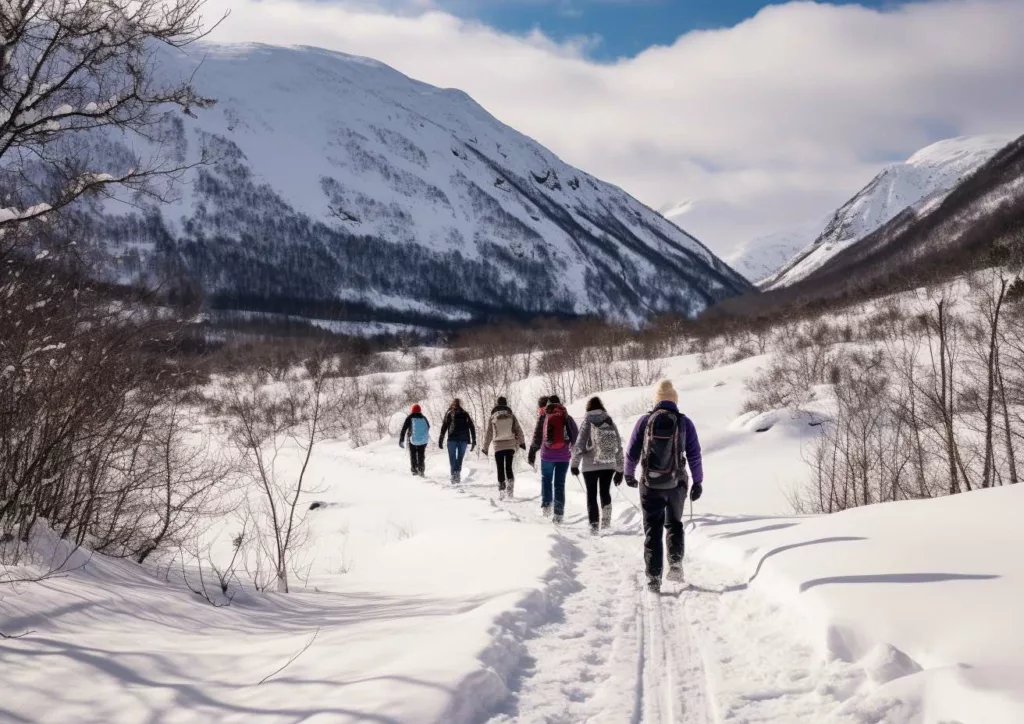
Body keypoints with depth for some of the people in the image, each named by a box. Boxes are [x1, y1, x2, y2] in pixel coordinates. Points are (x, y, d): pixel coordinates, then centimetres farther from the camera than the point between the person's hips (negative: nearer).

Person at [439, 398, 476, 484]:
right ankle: (458, 471, -11)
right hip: (464, 439, 2)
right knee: (460, 458, 9)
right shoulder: (466, 414, 11)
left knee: (452, 458, 0)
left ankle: (454, 473, -17)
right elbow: (472, 428, 8)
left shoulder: (449, 414, 5)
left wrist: (440, 441, 2)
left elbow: (444, 428, 0)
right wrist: (474, 441, 9)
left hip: (452, 439, -2)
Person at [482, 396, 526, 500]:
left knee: (500, 469, 5)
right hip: (510, 445, 1)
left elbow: (488, 434, 3)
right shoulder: (511, 415, 0)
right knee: (509, 467, 9)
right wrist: (522, 442, 10)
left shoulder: (492, 417, -1)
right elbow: (518, 430, 1)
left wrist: (485, 447, 10)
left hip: (498, 446, -1)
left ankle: (501, 491, 2)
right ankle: (510, 490, -2)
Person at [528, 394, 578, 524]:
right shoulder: (567, 418, 5)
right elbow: (576, 436, 8)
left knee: (546, 479, 20)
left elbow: (537, 437, -1)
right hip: (564, 455, 1)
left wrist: (532, 453, 5)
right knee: (560, 484, 5)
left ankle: (546, 505, 7)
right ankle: (558, 514, 0)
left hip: (547, 455, -1)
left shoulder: (543, 417, 0)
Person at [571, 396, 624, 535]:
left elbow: (579, 444, -10)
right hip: (609, 465, 3)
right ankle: (606, 519, 14)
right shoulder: (610, 422, 4)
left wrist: (574, 464, -1)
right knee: (605, 491, 22)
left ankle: (594, 524, 2)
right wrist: (619, 470, 10)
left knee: (592, 495, 7)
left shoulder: (587, 422, -5)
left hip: (591, 465, -3)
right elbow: (619, 447, 4)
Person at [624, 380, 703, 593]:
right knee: (674, 524, 23)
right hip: (676, 484, 1)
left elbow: (631, 452, 3)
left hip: (650, 485, -1)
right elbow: (694, 456, -2)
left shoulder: (645, 421, -3)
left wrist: (629, 474, 19)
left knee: (653, 530, 6)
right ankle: (675, 563, 8)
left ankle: (654, 577, 0)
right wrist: (698, 482, 7)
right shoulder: (685, 423, -3)